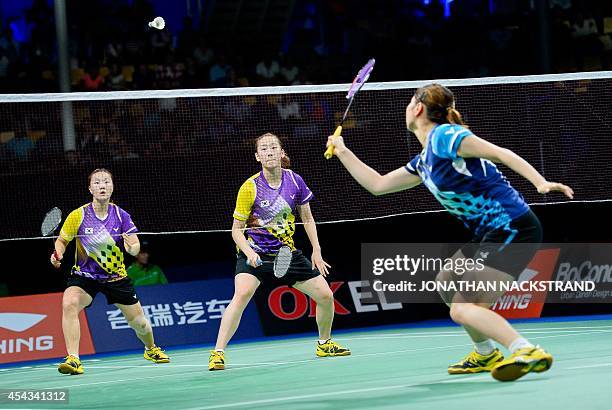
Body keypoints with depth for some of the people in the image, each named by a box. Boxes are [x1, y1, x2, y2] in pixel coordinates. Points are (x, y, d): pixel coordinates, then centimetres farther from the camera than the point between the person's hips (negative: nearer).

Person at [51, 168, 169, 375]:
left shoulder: (121, 216, -9)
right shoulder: (78, 216, -12)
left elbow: (135, 247, -14)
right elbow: (62, 240, 1)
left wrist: (132, 247, -37)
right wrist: (58, 254, -20)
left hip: (116, 277, 2)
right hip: (84, 275, -2)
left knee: (139, 322, 9)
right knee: (69, 304, -33)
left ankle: (151, 349, 44)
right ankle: (73, 359, -32)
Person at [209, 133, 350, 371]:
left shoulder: (295, 181, -4)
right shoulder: (250, 188, -14)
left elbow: (307, 218, 10)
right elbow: (237, 229, -7)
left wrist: (316, 251, 4)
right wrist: (249, 251, -24)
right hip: (255, 251, -4)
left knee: (325, 296, 3)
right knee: (243, 293, -31)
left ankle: (324, 344, 31)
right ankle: (218, 354, -28)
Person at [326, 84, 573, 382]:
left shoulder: (443, 135, -10)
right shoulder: (424, 161, 18)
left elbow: (502, 154, -19)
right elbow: (377, 185, 31)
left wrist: (541, 183, -30)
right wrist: (343, 152, 34)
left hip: (513, 228, -10)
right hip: (491, 233, 10)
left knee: (463, 309, -15)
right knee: (446, 283, 27)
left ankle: (529, 354, -21)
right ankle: (486, 354, 35)